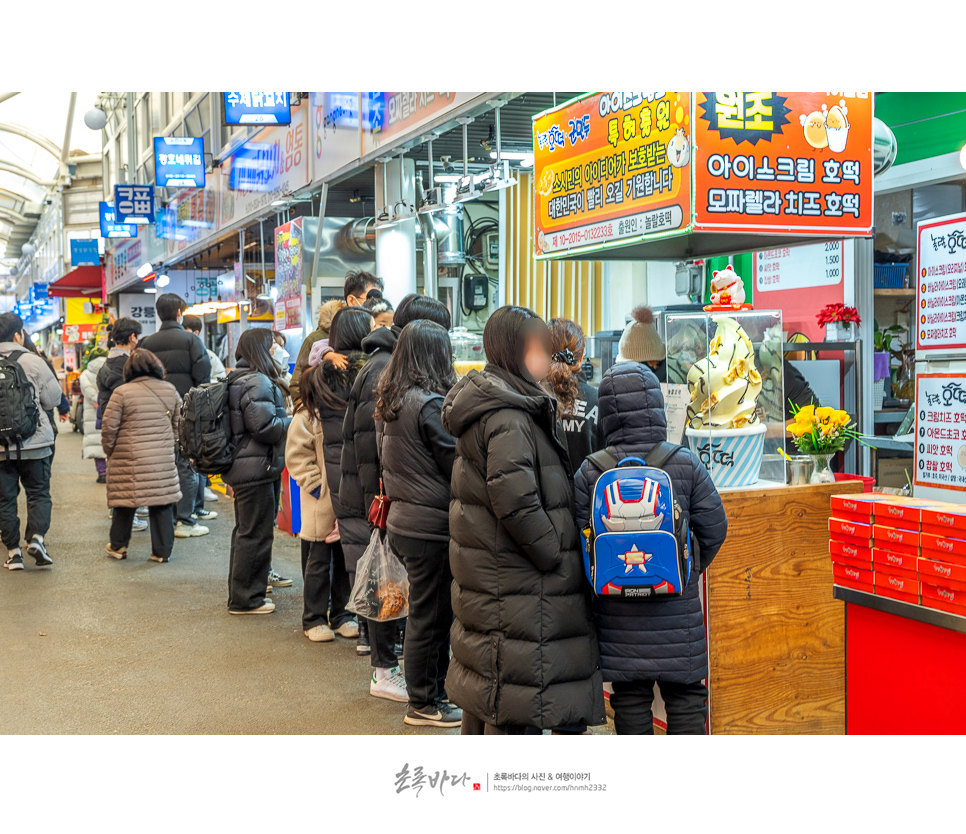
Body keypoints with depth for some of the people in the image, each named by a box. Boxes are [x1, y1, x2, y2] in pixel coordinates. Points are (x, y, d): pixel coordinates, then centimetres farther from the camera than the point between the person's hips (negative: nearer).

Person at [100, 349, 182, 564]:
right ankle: (162, 550, 11)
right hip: (163, 458, 3)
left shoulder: (121, 392, -7)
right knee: (162, 503, 7)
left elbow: (109, 426, -5)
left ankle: (118, 546, 23)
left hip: (129, 459, -3)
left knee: (125, 500, 10)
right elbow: (179, 424, 14)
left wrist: (109, 450, 10)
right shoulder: (170, 390, 5)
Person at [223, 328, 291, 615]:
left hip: (241, 467, 11)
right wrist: (294, 422, -9)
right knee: (256, 533, -2)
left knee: (245, 531, 19)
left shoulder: (238, 379, 15)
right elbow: (264, 426, -22)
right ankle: (245, 599, 6)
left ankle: (242, 594, 30)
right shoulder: (258, 382, -18)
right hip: (256, 468, -11)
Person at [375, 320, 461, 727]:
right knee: (430, 615, 3)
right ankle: (424, 704, 15)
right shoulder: (431, 404, -19)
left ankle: (432, 692, 29)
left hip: (403, 520, 9)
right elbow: (457, 465, -15)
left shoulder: (392, 402, 9)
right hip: (431, 526, -9)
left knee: (426, 613, 18)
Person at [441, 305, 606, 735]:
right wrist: (556, 555, -16)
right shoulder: (507, 419, -19)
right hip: (513, 583, -11)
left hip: (485, 576, 11)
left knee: (486, 693, 20)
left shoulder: (498, 406, 14)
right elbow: (515, 500, -27)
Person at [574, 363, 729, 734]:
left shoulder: (591, 472, -6)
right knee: (685, 696, 12)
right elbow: (714, 527, -2)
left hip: (618, 612, 1)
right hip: (676, 607, -1)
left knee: (630, 699, 12)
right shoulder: (685, 464, -7)